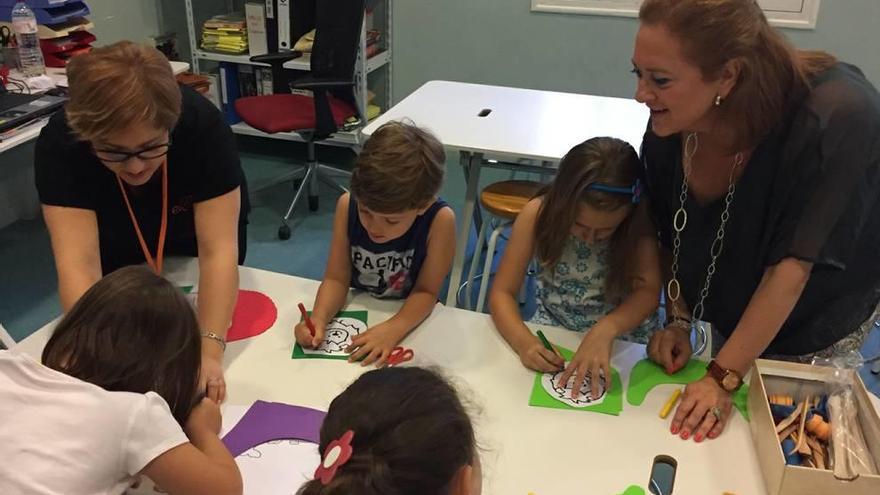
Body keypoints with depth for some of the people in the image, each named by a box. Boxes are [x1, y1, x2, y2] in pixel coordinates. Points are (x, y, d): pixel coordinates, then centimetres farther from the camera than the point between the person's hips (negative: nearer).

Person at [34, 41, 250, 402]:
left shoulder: (204, 125, -39)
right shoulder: (59, 142, -37)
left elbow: (217, 249, -42)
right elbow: (78, 263, -44)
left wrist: (210, 352, -52)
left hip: (198, 229, 0)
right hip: (120, 247, 1)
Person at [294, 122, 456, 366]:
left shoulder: (439, 220, -25)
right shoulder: (347, 205, -17)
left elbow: (426, 291, -16)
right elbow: (337, 278, -10)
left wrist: (392, 330, -32)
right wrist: (319, 318, -28)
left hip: (408, 319, -2)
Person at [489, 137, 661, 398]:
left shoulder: (639, 221, -15)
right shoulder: (538, 212, -16)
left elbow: (649, 292, -22)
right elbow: (502, 293, -13)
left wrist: (604, 331, -40)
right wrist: (524, 341, -31)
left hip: (623, 335, -1)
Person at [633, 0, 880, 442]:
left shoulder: (835, 118, -36)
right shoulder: (668, 130, -23)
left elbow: (792, 265, -33)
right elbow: (673, 235, -6)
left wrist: (723, 379, -30)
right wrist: (679, 321, -12)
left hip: (816, 320, -3)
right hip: (732, 312, 4)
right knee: (731, 434, 14)